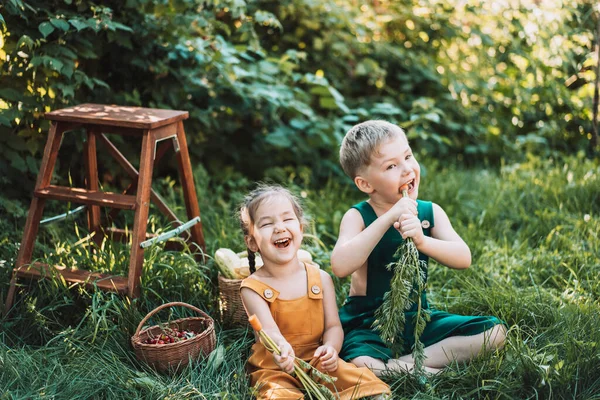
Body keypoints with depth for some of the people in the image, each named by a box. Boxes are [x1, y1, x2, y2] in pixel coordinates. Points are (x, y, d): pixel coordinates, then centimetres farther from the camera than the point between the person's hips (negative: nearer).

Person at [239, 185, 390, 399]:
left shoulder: (321, 278, 2)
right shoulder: (253, 287, -8)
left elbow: (333, 326, 0)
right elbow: (269, 329, -22)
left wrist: (330, 349, -23)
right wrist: (282, 349, -45)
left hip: (317, 362, 2)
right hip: (274, 369, -2)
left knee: (363, 380, -22)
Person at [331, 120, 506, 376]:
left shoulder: (430, 212, 0)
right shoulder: (358, 217, -11)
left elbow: (463, 258, -14)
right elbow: (340, 266, -30)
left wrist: (422, 241, -34)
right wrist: (388, 219, -33)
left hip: (418, 318, 5)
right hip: (369, 324, -5)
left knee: (495, 331, -9)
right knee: (360, 364, -37)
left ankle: (403, 364, -15)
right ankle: (431, 371, -14)